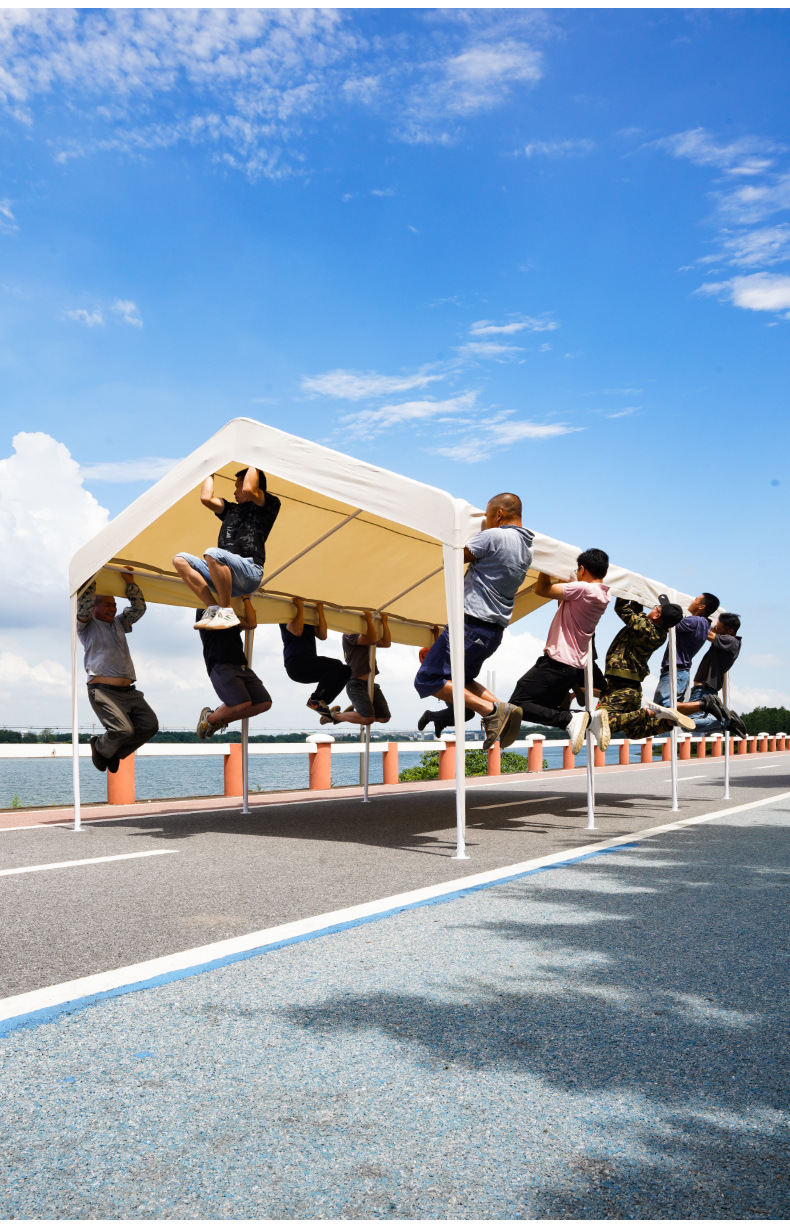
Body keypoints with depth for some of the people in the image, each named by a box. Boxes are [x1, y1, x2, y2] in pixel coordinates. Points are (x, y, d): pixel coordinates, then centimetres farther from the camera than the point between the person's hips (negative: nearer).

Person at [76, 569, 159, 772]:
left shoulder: (118, 623, 25)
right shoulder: (87, 625, 7)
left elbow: (138, 608, 23)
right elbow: (84, 604, -9)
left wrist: (129, 583, 16)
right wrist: (91, 579, -5)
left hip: (129, 691, 7)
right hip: (103, 690, -7)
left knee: (150, 725, -6)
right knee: (123, 729, -23)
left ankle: (116, 752, 17)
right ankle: (101, 747, 11)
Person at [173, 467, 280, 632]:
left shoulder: (270, 504, 11)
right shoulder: (232, 509, 31)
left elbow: (248, 490, -8)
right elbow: (206, 498, 23)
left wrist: (254, 465, 7)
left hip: (250, 572, -8)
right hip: (222, 575, 8)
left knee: (212, 554, -35)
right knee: (180, 560, -7)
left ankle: (226, 612, -25)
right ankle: (213, 609, -17)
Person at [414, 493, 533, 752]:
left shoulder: (493, 537, -13)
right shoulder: (526, 548, 14)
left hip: (471, 623, -10)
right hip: (495, 630, 10)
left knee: (428, 680, -7)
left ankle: (490, 710, -14)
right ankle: (503, 708, 5)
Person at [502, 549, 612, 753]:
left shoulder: (583, 589, -16)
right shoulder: (602, 594, 11)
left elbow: (541, 590, -9)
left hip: (557, 662, -10)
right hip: (576, 665, 10)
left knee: (517, 705, -9)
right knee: (548, 709, 20)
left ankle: (570, 719, -20)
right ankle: (591, 717, -2)